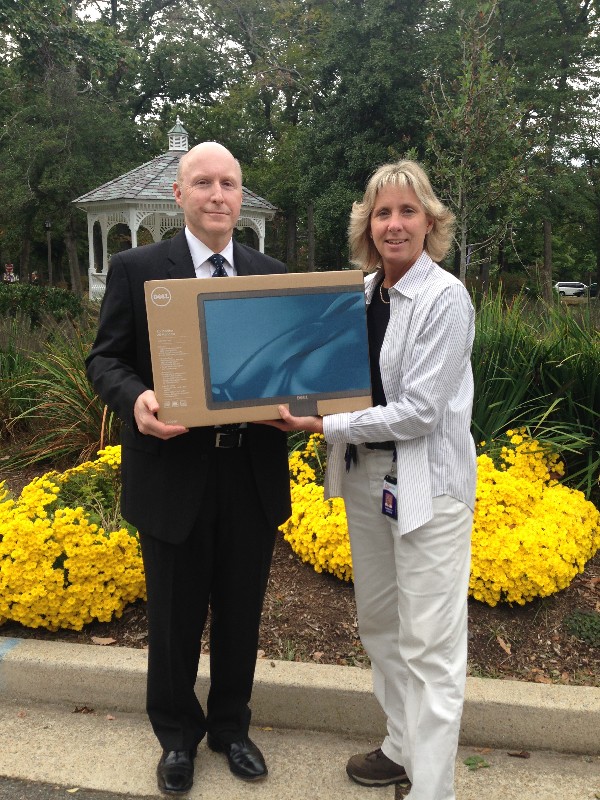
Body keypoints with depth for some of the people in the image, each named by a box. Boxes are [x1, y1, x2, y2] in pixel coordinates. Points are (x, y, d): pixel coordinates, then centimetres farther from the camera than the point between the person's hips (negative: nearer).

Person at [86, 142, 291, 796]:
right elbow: (105, 359, -3)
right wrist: (136, 399, -24)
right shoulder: (136, 269, -3)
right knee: (175, 617, 14)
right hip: (172, 474, -2)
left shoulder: (272, 273, 7)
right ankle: (177, 735, 40)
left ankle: (230, 726, 42)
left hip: (254, 475, 3)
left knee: (240, 613, 17)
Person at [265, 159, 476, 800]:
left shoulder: (446, 298, -14)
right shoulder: (361, 291, 7)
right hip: (365, 475, 7)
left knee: (428, 643, 1)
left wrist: (322, 426, -16)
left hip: (428, 483, -7)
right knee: (378, 621, 18)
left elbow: (418, 410, -18)